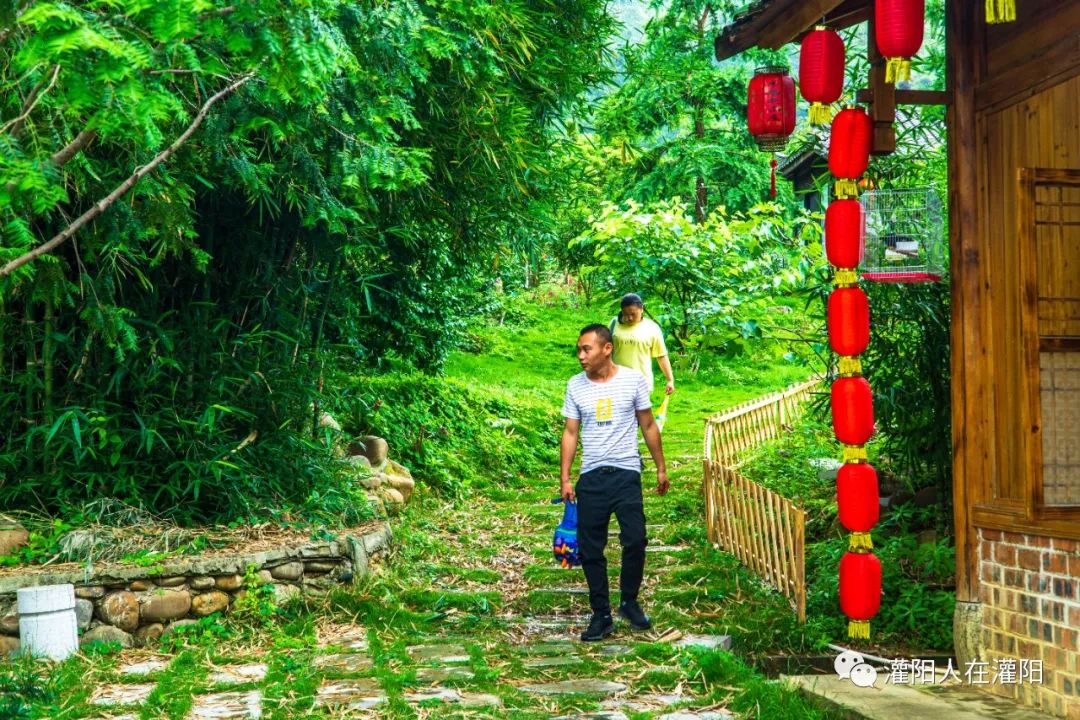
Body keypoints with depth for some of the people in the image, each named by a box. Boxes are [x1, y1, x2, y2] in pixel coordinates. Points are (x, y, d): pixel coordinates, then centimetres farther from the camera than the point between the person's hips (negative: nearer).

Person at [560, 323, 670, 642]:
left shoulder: (633, 379, -2)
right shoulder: (576, 385, 3)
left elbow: (648, 426, 6)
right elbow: (570, 433, 6)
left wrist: (661, 468, 8)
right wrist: (565, 479, 1)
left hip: (626, 473, -2)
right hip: (591, 476, 2)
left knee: (635, 540, -12)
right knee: (590, 549, 3)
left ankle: (630, 602, 11)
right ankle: (601, 615, 13)